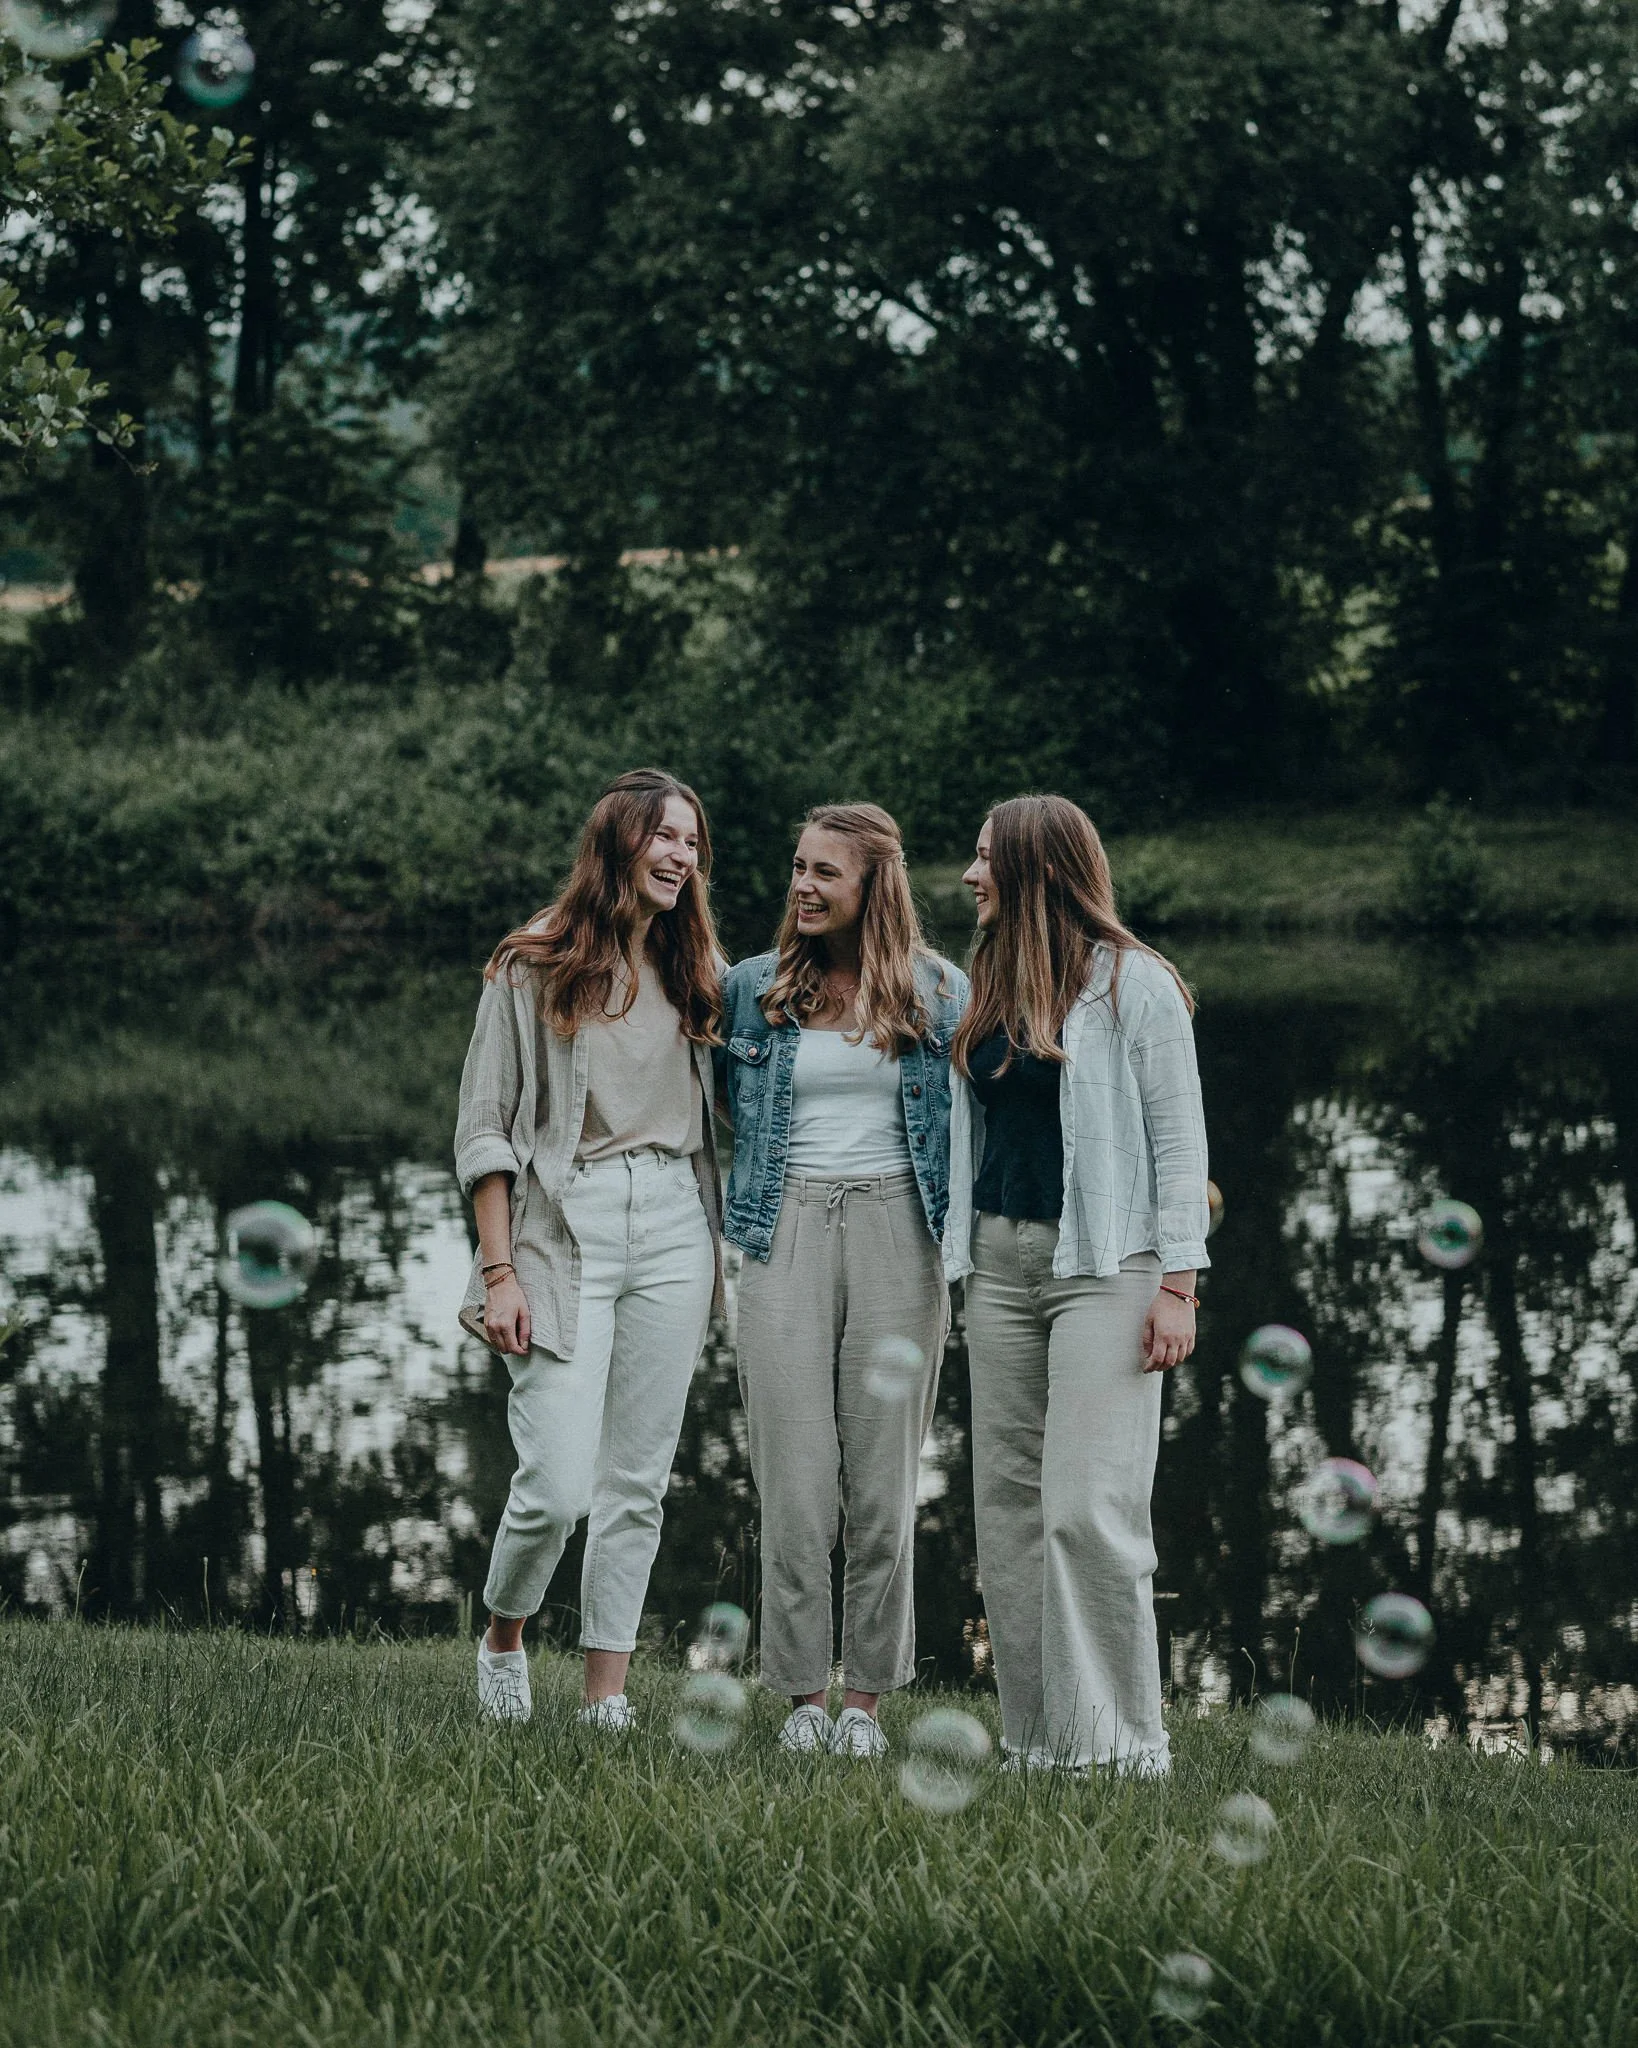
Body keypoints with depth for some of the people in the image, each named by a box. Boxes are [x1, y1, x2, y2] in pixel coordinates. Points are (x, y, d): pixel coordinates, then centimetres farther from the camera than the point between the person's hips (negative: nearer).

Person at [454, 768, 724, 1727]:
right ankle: (502, 1637, 18)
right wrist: (499, 1272, -10)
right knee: (558, 1483, -10)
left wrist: (730, 1252, 7)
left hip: (674, 1226, 4)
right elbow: (485, 1127, -2)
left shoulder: (699, 974, 14)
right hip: (565, 1225, -4)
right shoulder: (533, 966, 0)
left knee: (638, 1481, 4)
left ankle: (607, 1694, 10)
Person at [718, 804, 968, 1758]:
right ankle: (803, 1692, 7)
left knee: (885, 1477, 2)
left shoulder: (939, 992, 5)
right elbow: (715, 1102, 20)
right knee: (795, 1474, -2)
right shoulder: (753, 988, 7)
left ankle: (866, 1695, 10)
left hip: (898, 1233, -1)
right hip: (788, 1235, 1)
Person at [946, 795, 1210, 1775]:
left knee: (1088, 1506, -12)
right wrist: (967, 1261, 16)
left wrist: (1177, 1282, -13)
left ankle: (1119, 1740, -6)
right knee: (1008, 1503, 5)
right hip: (1000, 1258, 7)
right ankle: (1035, 1739, 10)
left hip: (1103, 1264, -7)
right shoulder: (992, 987, 15)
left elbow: (1180, 1139, -7)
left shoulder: (1134, 984, -4)